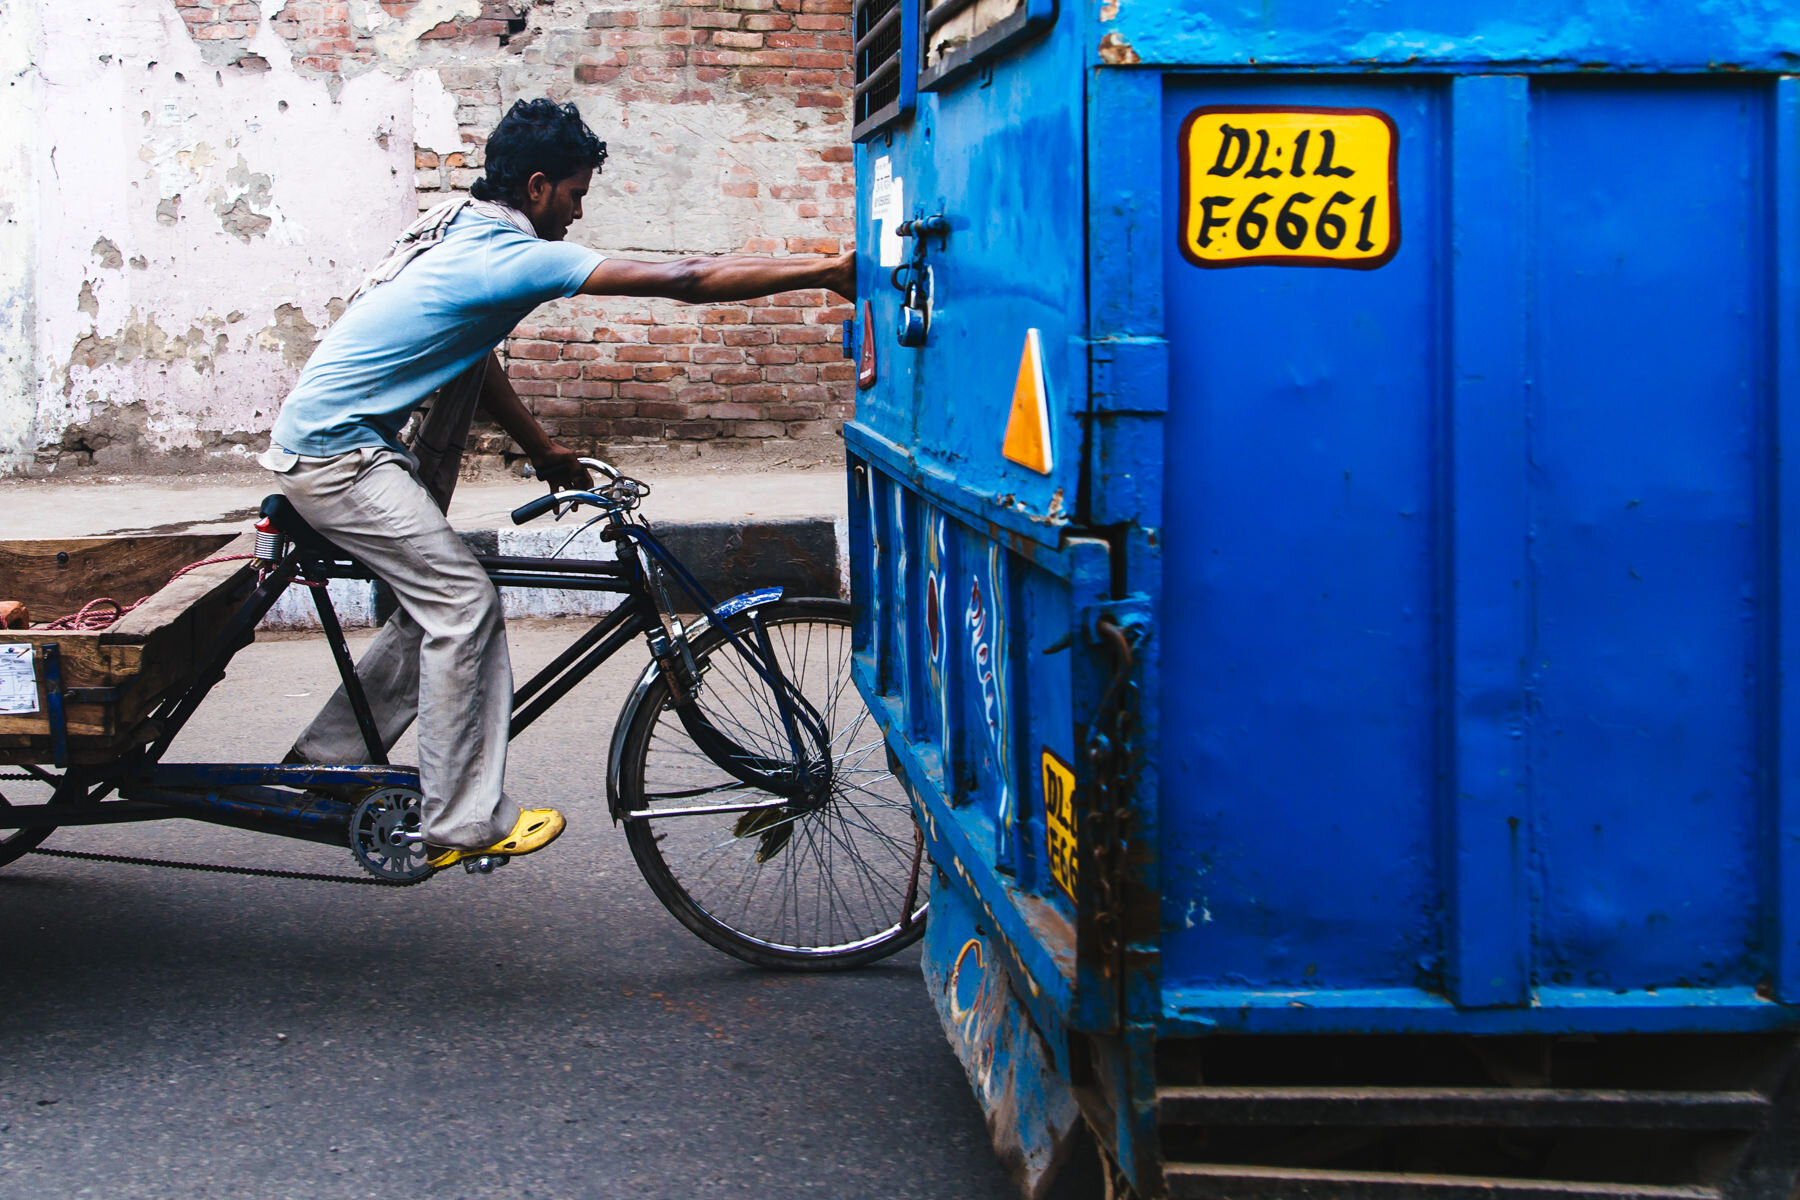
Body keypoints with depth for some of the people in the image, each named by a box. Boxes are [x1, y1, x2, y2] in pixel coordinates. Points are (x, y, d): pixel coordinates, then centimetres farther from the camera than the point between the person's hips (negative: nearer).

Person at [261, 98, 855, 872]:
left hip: (330, 437, 10)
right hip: (336, 453, -10)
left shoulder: (469, 236, 10)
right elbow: (682, 281, -25)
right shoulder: (515, 256, -21)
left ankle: (322, 760, 22)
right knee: (464, 605, -9)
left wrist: (542, 449, 29)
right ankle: (463, 823, -3)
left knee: (439, 607, 14)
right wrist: (827, 272, -23)